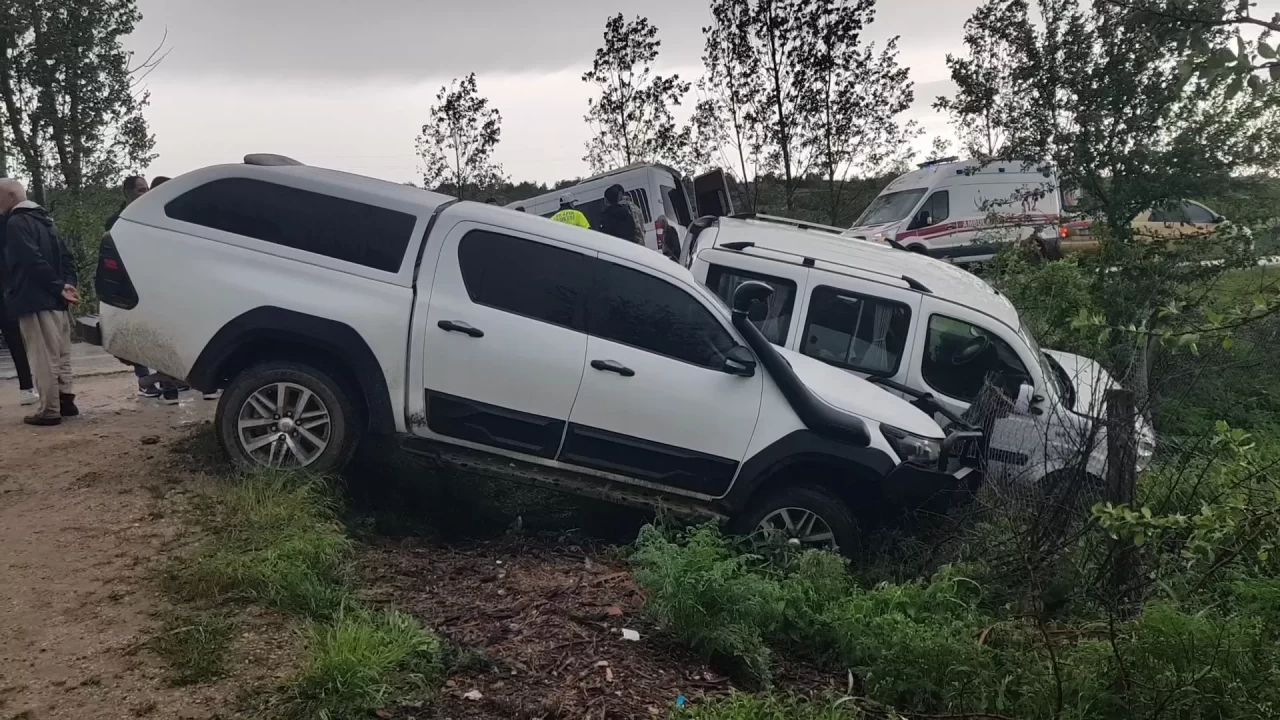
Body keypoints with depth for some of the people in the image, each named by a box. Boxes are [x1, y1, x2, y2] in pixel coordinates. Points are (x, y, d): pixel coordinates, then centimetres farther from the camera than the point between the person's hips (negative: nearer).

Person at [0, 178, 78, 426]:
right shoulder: (42, 220, 18)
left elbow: (33, 260, -21)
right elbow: (66, 256, 15)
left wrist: (59, 287, -17)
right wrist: (67, 285, 3)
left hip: (35, 301, -9)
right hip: (54, 300, 9)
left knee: (43, 358, -6)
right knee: (60, 354, 14)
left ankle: (49, 410, -4)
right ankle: (66, 401, 18)